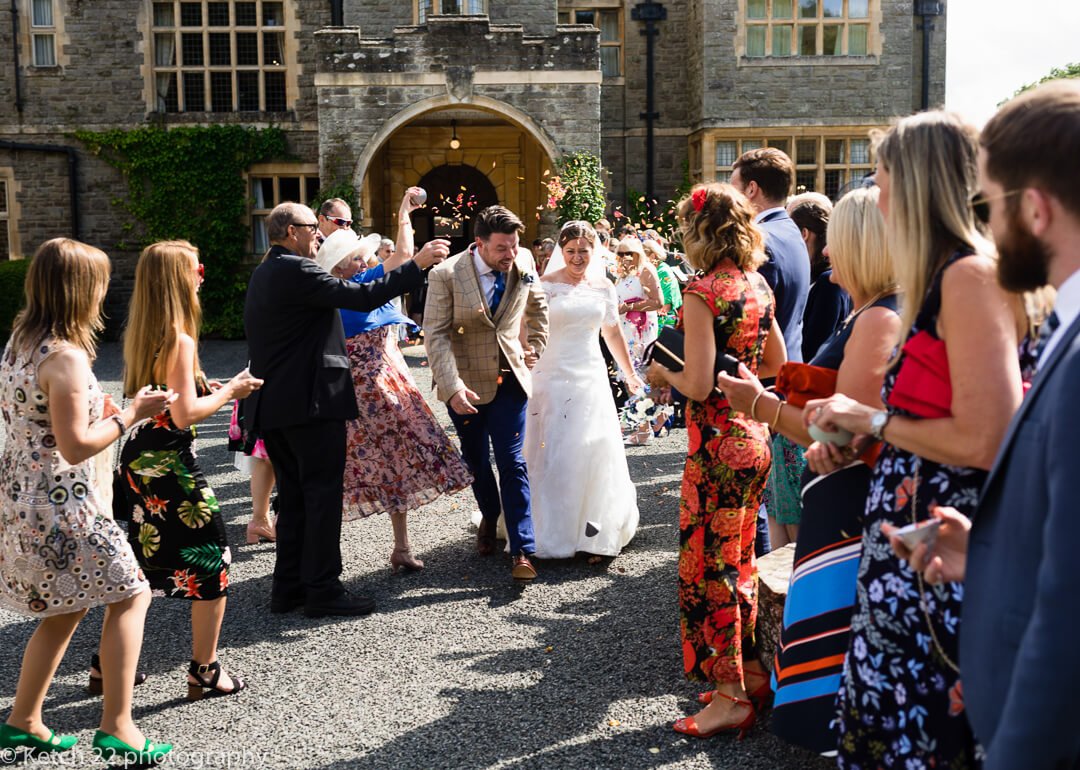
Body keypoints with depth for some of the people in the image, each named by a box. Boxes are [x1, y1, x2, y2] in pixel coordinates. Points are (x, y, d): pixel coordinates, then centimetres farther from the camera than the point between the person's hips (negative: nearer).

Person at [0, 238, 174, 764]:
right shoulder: (66, 356, -20)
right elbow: (76, 447, -22)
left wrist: (97, 411, 16)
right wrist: (131, 414, -13)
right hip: (60, 504, -9)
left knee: (65, 610, 21)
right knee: (130, 594, 4)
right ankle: (116, 727, 3)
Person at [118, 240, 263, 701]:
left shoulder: (138, 337, 8)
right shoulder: (179, 341, -17)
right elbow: (184, 416, -21)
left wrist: (205, 389, 15)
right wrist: (229, 392, -8)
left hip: (137, 459, 9)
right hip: (170, 466, -8)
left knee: (136, 568, 19)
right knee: (212, 563, 5)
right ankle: (204, 671, 11)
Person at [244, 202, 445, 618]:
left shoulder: (263, 274, 17)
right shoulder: (295, 270, -15)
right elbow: (362, 297, -22)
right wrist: (417, 265, -17)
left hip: (273, 405, 10)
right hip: (311, 401, -10)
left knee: (293, 498, 14)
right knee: (323, 495, -3)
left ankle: (289, 587, 19)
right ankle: (322, 590, 1)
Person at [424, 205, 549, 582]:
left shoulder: (524, 263, -5)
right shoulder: (446, 275, -16)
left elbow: (538, 307, 16)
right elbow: (436, 335, -18)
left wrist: (535, 346, 10)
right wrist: (452, 386, -26)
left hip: (509, 380, 1)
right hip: (466, 383, -1)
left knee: (513, 464, -5)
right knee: (476, 462, 15)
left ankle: (522, 551, -4)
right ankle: (489, 517, 43)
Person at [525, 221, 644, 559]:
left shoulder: (603, 287, 8)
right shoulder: (546, 285, -3)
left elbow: (612, 332, 19)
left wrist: (630, 374, 25)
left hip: (591, 377, 3)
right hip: (553, 376, -3)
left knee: (594, 450, 0)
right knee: (552, 452, 0)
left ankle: (593, 526, 14)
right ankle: (551, 530, 11)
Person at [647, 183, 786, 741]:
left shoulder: (701, 293, -17)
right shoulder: (759, 286, 6)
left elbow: (698, 385, -21)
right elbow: (775, 364, 16)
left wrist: (664, 375, -2)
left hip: (718, 441, -8)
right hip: (755, 437, 8)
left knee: (708, 565, 2)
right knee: (739, 558, 19)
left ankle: (731, 695, 10)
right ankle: (752, 671, 30)